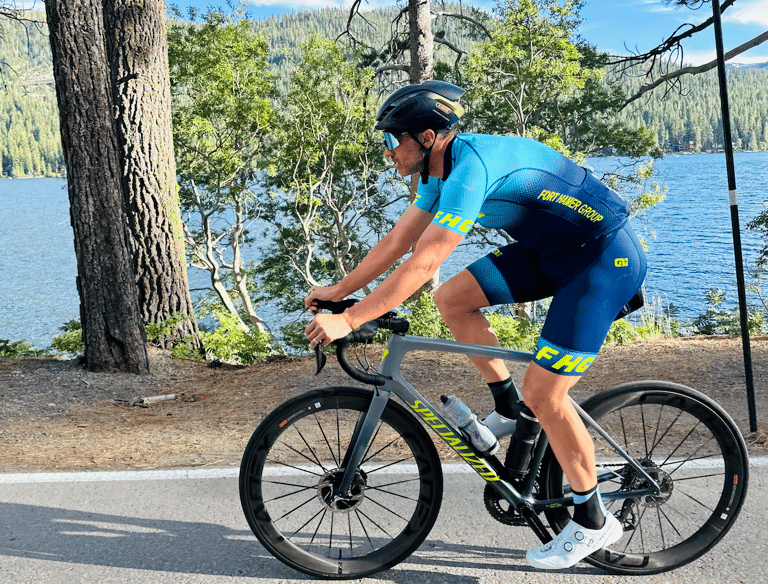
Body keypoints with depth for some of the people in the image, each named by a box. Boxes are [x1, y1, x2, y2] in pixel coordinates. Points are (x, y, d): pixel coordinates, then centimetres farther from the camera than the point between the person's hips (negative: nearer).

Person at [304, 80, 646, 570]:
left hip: (606, 255, -9)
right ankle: (510, 409, 14)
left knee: (544, 392, -10)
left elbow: (423, 264, -31)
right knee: (453, 298, 0)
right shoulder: (444, 168, 3)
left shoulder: (471, 167, -27)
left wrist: (348, 321, -29)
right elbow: (397, 241, 10)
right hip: (554, 250, 9)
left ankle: (593, 521, 8)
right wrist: (337, 291, 11)